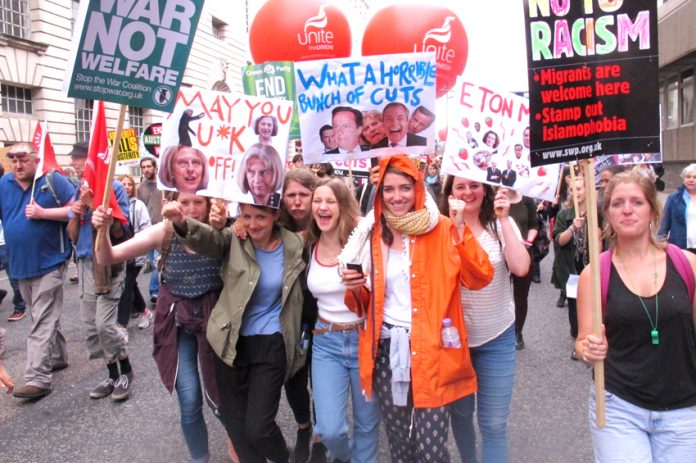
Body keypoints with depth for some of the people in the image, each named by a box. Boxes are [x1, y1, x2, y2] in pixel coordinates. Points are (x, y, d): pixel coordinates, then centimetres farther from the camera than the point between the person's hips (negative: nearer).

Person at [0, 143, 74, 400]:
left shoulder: (54, 181, -7)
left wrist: (43, 213, -18)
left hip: (49, 262, -6)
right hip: (21, 264, 6)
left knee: (42, 321, -6)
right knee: (44, 317, 19)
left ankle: (38, 378, -6)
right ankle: (57, 357, 35)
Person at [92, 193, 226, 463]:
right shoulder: (164, 232, -11)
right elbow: (108, 259, -12)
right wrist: (103, 231, -30)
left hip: (213, 319, -1)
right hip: (177, 323, 1)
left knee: (218, 394, 10)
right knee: (189, 401, -1)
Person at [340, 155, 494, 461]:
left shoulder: (441, 230, -2)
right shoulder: (371, 235, 6)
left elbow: (480, 278, -10)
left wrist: (460, 230, -19)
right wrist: (354, 288, -9)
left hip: (430, 348, -3)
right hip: (386, 350, 3)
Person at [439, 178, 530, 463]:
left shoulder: (501, 225, -5)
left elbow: (521, 267, -21)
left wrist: (504, 218, -20)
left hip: (496, 337, -1)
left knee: (493, 423, 3)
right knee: (460, 412, 19)